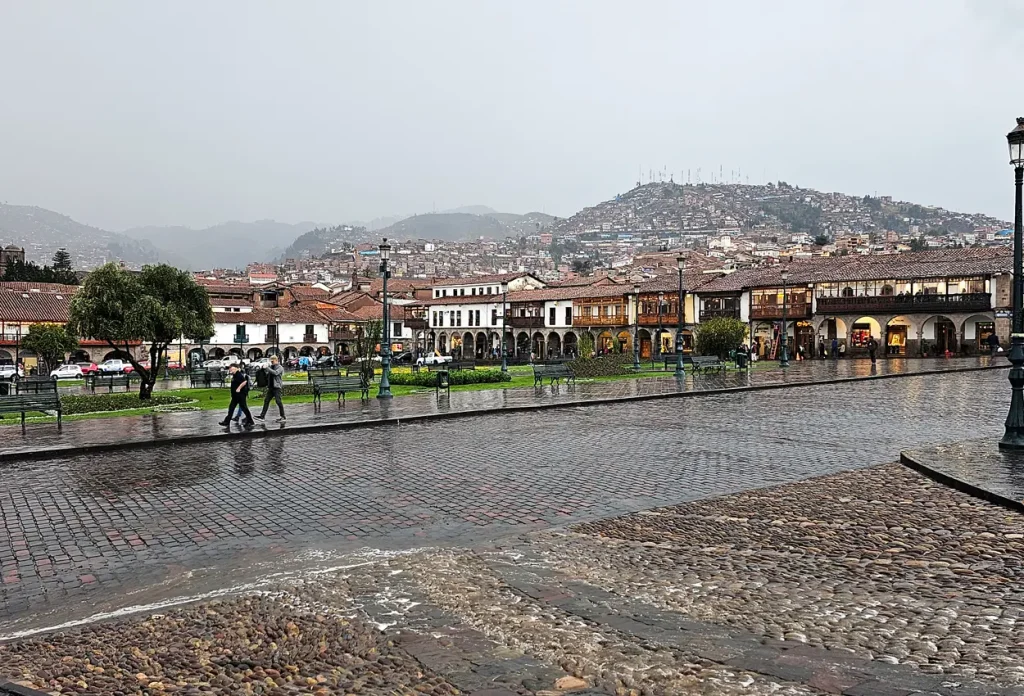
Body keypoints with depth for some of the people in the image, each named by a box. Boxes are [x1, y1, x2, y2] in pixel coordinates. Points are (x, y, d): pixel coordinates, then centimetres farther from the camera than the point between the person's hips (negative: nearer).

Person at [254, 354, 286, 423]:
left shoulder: (280, 368, -5)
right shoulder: (271, 367, 16)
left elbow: (275, 372, -23)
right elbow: (268, 375, 22)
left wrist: (266, 368, -21)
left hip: (277, 387, -8)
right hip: (271, 387, 8)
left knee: (278, 401, -9)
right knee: (266, 400, 5)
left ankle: (283, 417, -3)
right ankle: (262, 416, 7)